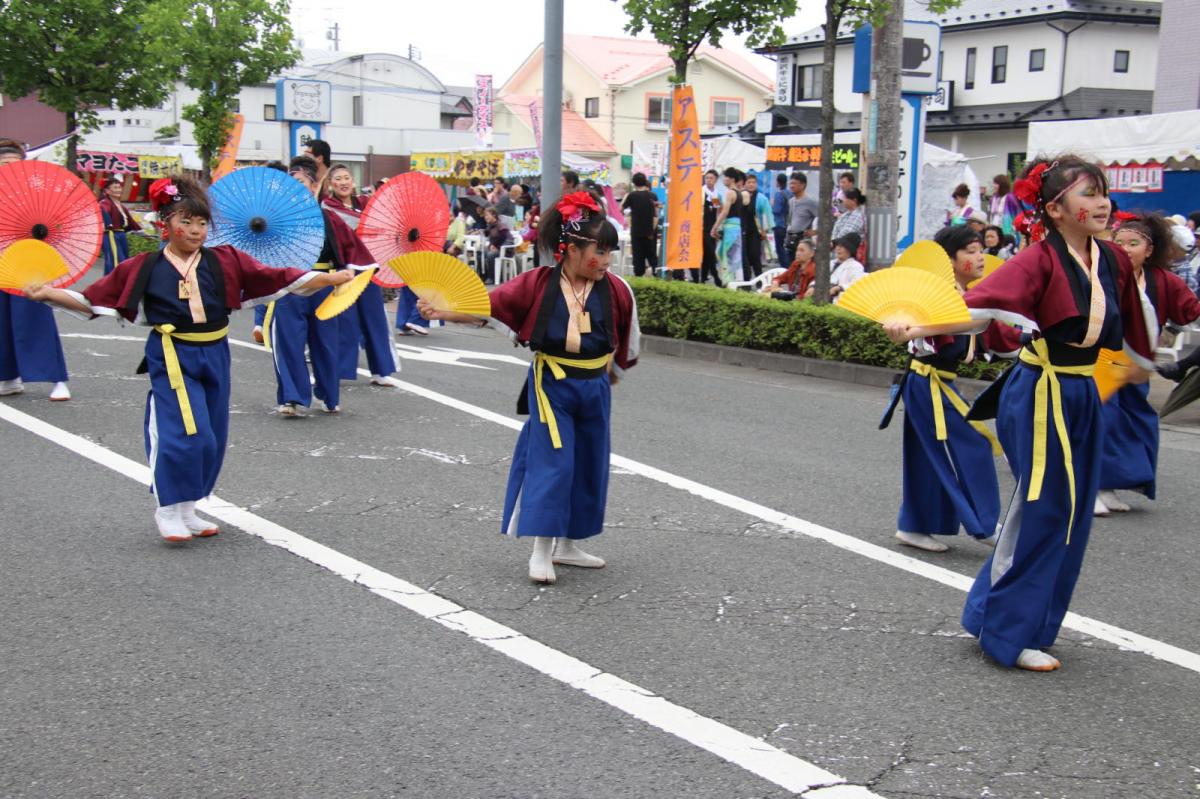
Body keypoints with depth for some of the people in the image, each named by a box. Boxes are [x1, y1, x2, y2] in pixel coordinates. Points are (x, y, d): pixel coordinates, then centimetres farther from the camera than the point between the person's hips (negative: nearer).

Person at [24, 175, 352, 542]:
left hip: (214, 356, 4)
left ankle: (186, 510, 28)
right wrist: (45, 293, -11)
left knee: (211, 440, 10)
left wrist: (332, 278, -11)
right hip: (172, 358, -4)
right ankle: (168, 510, 5)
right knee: (185, 434, -15)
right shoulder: (145, 267, -5)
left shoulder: (225, 261, -1)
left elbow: (279, 279, -3)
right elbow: (92, 300, 0)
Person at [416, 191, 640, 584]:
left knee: (589, 464, 11)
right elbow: (486, 305, -13)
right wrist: (443, 311, -25)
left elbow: (627, 340, 8)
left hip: (595, 389, 4)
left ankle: (568, 545, 27)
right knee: (552, 462, -8)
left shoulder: (616, 290, -7)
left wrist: (612, 372, 18)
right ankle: (541, 551, 2)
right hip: (551, 387, -4)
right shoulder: (538, 283, -12)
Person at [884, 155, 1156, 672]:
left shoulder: (1113, 262, 5)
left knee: (1070, 517, 13)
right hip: (1040, 396, -8)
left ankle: (994, 613, 28)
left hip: (1083, 397, 8)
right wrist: (915, 330, -40)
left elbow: (1130, 325, 23)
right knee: (1040, 513, -2)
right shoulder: (1040, 260, -15)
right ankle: (1009, 634, 12)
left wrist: (1141, 367, 37)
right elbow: (979, 307, -27)